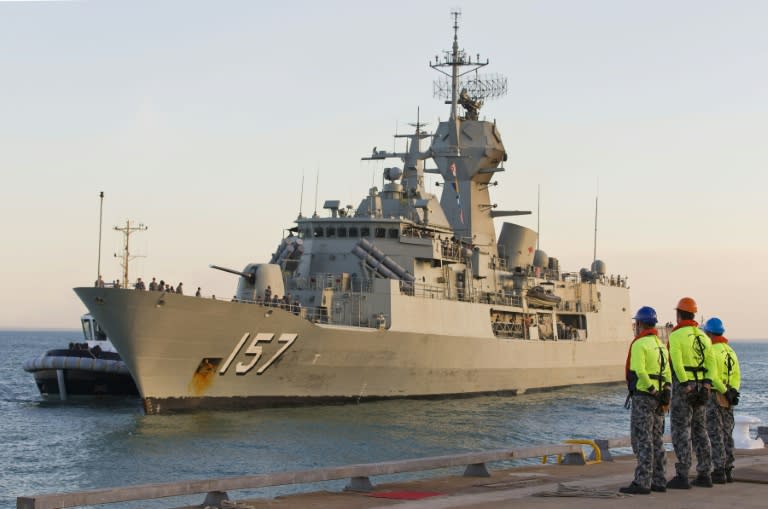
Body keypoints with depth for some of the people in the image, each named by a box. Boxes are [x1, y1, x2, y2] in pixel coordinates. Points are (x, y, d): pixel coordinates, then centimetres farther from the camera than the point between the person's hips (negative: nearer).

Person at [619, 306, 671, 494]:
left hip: (643, 396, -9)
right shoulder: (660, 344, 17)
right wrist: (665, 395, 9)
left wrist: (652, 390, -15)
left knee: (642, 440, -8)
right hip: (658, 399, 9)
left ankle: (642, 483, -11)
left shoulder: (639, 344, -11)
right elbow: (667, 374, 15)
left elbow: (639, 371, -24)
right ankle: (659, 481, 13)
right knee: (656, 440, 11)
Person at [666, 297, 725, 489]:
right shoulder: (703, 336, 13)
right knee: (699, 431, 12)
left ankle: (682, 476, -7)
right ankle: (704, 474, 12)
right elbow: (711, 364, 2)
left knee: (680, 431, -4)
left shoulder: (676, 335, -10)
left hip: (683, 387, -7)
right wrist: (706, 385, -8)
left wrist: (686, 386, -24)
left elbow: (677, 363, -23)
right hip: (701, 387, 7)